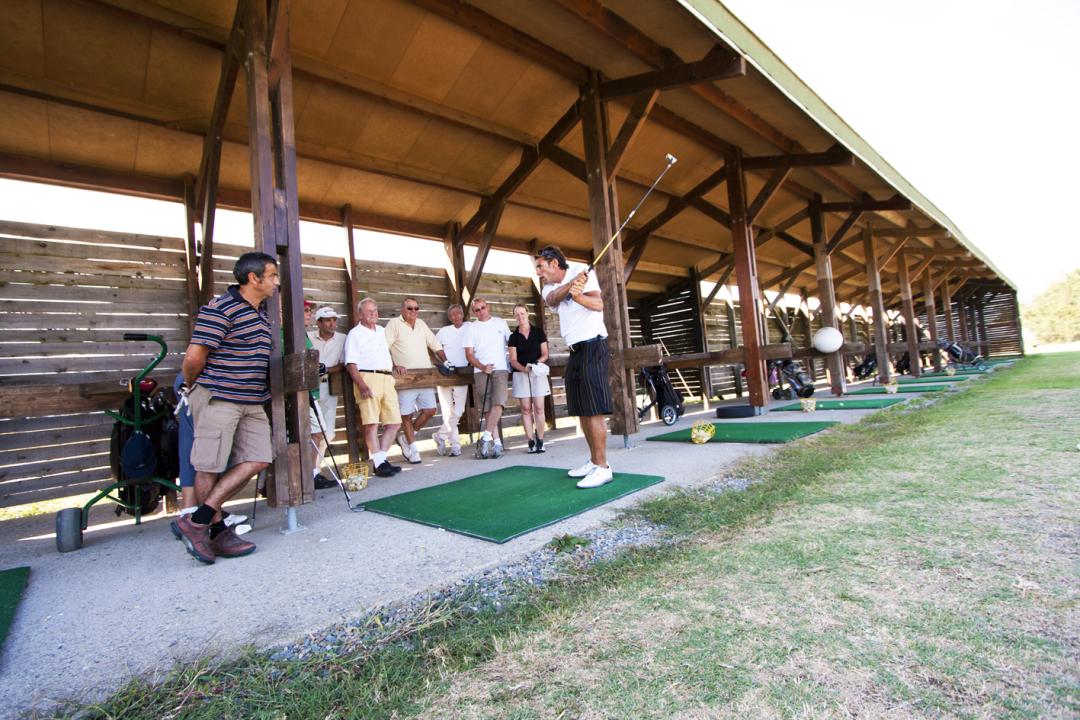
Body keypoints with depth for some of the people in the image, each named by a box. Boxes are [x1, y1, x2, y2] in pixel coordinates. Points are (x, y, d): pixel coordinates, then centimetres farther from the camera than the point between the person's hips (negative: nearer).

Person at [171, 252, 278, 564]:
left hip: (252, 402, 9)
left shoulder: (261, 312, 14)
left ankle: (199, 520, 12)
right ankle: (218, 531, 17)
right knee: (210, 467, 3)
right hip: (217, 398, -8)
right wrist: (191, 387, 1)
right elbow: (194, 357, -14)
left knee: (258, 459, 4)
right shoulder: (220, 308, -14)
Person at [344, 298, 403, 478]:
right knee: (371, 423, -12)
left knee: (394, 422, 1)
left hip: (387, 379, 7)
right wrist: (362, 386, -19)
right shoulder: (354, 334, 2)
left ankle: (382, 458, 8)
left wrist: (394, 366, 23)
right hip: (368, 378, -6)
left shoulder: (382, 331, 22)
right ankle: (379, 463, -8)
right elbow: (350, 364, -7)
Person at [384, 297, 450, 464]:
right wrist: (394, 366, -19)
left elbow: (435, 345, 20)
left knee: (430, 410, 1)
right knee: (406, 415, 0)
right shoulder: (394, 324, -2)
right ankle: (413, 449, 14)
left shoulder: (421, 324, 16)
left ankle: (406, 438, 19)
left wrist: (445, 362, 12)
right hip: (406, 378, -5)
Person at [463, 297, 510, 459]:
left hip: (500, 369, 0)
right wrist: (482, 367, -10)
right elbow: (469, 354, 4)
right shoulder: (472, 328, 9)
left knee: (498, 404, -19)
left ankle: (486, 437, -16)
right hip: (481, 372, 0)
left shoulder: (501, 323, 12)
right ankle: (497, 442, 4)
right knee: (487, 409, -2)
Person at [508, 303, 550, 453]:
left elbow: (545, 354, 5)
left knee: (538, 408, -5)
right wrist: (524, 368, -18)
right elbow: (513, 360, 1)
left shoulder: (538, 332, 6)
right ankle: (531, 441, 2)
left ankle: (540, 441, 0)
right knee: (526, 408, -2)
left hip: (538, 374, -1)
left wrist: (537, 363, -15)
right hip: (521, 374, 1)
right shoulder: (513, 337, 6)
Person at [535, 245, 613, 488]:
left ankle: (603, 467, -8)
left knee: (594, 409, -12)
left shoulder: (581, 271, -1)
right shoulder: (549, 288, 14)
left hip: (592, 345, -8)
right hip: (575, 350, 8)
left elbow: (598, 304, -15)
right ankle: (594, 461, 20)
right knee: (582, 411, 9)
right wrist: (572, 284, -33)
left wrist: (578, 296, -34)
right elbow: (553, 299, -12)